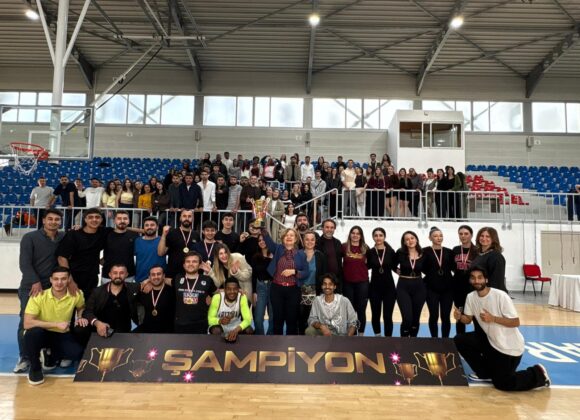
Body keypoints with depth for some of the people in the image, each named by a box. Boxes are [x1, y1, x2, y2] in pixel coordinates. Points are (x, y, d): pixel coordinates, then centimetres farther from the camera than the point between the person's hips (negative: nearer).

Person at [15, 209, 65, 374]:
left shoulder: (64, 238, 6)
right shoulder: (30, 237, -4)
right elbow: (24, 263, -11)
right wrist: (35, 282, -21)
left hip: (53, 287, 3)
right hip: (30, 287, -3)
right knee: (26, 322, -3)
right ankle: (24, 358, 11)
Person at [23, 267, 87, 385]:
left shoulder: (76, 295, -12)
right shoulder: (39, 296, -21)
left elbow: (81, 307, 13)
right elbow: (27, 323, -26)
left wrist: (80, 318, -8)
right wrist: (56, 324, -29)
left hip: (63, 335, 2)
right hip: (43, 334, -2)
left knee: (79, 353, -24)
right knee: (33, 333, -37)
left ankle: (50, 355, 8)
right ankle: (35, 368, -10)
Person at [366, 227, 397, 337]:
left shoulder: (391, 251, -3)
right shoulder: (370, 252, -2)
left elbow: (394, 267, 7)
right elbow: (367, 266, 6)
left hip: (389, 287, -1)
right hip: (375, 287, 1)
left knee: (387, 316, 0)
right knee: (375, 314, 11)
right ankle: (377, 336, 32)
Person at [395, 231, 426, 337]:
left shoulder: (423, 254, -1)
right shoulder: (400, 253, -6)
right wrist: (398, 271, -1)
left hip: (419, 287, 2)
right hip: (403, 287, -2)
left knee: (416, 318, 10)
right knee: (407, 318, -10)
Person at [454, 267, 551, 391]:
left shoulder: (500, 296, -25)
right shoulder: (471, 297, -6)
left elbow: (516, 322, -21)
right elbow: (468, 319, 1)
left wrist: (493, 318, -33)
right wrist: (460, 317, -22)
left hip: (509, 347, -6)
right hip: (490, 340, 6)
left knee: (502, 383, -5)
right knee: (460, 340, -7)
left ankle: (538, 375, 19)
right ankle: (484, 374, 11)